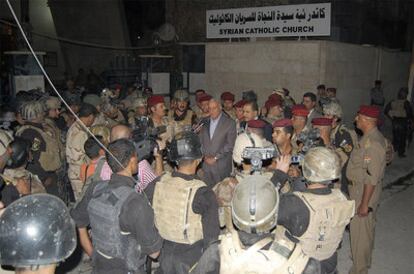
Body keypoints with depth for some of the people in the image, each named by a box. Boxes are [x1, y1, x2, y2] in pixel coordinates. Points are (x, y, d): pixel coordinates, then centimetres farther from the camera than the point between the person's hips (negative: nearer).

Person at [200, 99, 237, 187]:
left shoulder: (229, 123, -3)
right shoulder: (205, 122, 11)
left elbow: (230, 144, -8)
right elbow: (201, 141, 14)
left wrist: (216, 158, -11)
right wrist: (204, 155, -2)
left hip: (221, 166, -3)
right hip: (206, 165, 4)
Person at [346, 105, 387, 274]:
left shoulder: (372, 142, -26)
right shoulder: (371, 137, 5)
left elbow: (371, 177, -27)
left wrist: (364, 203, -23)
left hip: (365, 191, -10)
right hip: (359, 188, 10)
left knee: (361, 230, 4)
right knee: (365, 227, 24)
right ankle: (363, 259, 42)